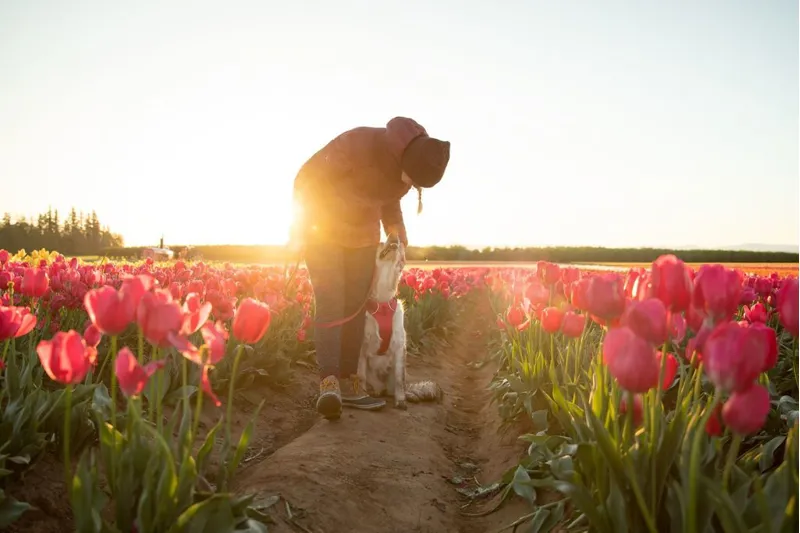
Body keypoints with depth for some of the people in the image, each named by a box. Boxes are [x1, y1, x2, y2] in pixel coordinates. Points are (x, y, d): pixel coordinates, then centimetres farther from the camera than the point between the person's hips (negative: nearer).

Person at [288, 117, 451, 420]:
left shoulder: (412, 162, -12)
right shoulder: (360, 144, -31)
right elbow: (308, 177, -20)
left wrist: (396, 229, -3)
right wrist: (300, 228, -20)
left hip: (363, 236, 5)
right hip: (323, 229, -5)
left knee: (354, 307, 2)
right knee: (330, 304, -18)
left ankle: (348, 383, 7)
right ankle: (329, 382, -23)